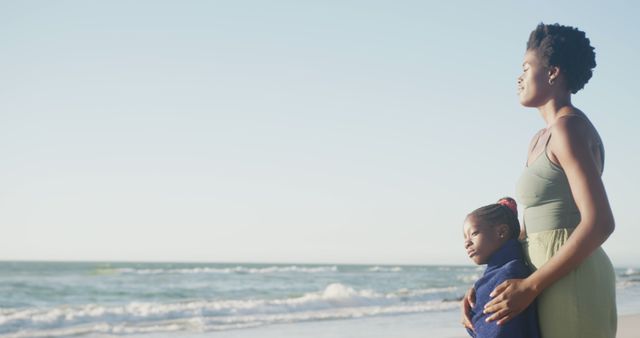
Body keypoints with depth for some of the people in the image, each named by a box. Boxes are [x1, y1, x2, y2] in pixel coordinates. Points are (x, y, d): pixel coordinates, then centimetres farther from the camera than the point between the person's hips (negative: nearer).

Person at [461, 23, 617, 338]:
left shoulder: (569, 127, -12)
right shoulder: (540, 141, 18)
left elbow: (600, 223, -21)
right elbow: (529, 232, 18)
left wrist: (529, 287, -20)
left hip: (573, 282, -10)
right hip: (557, 281, 10)